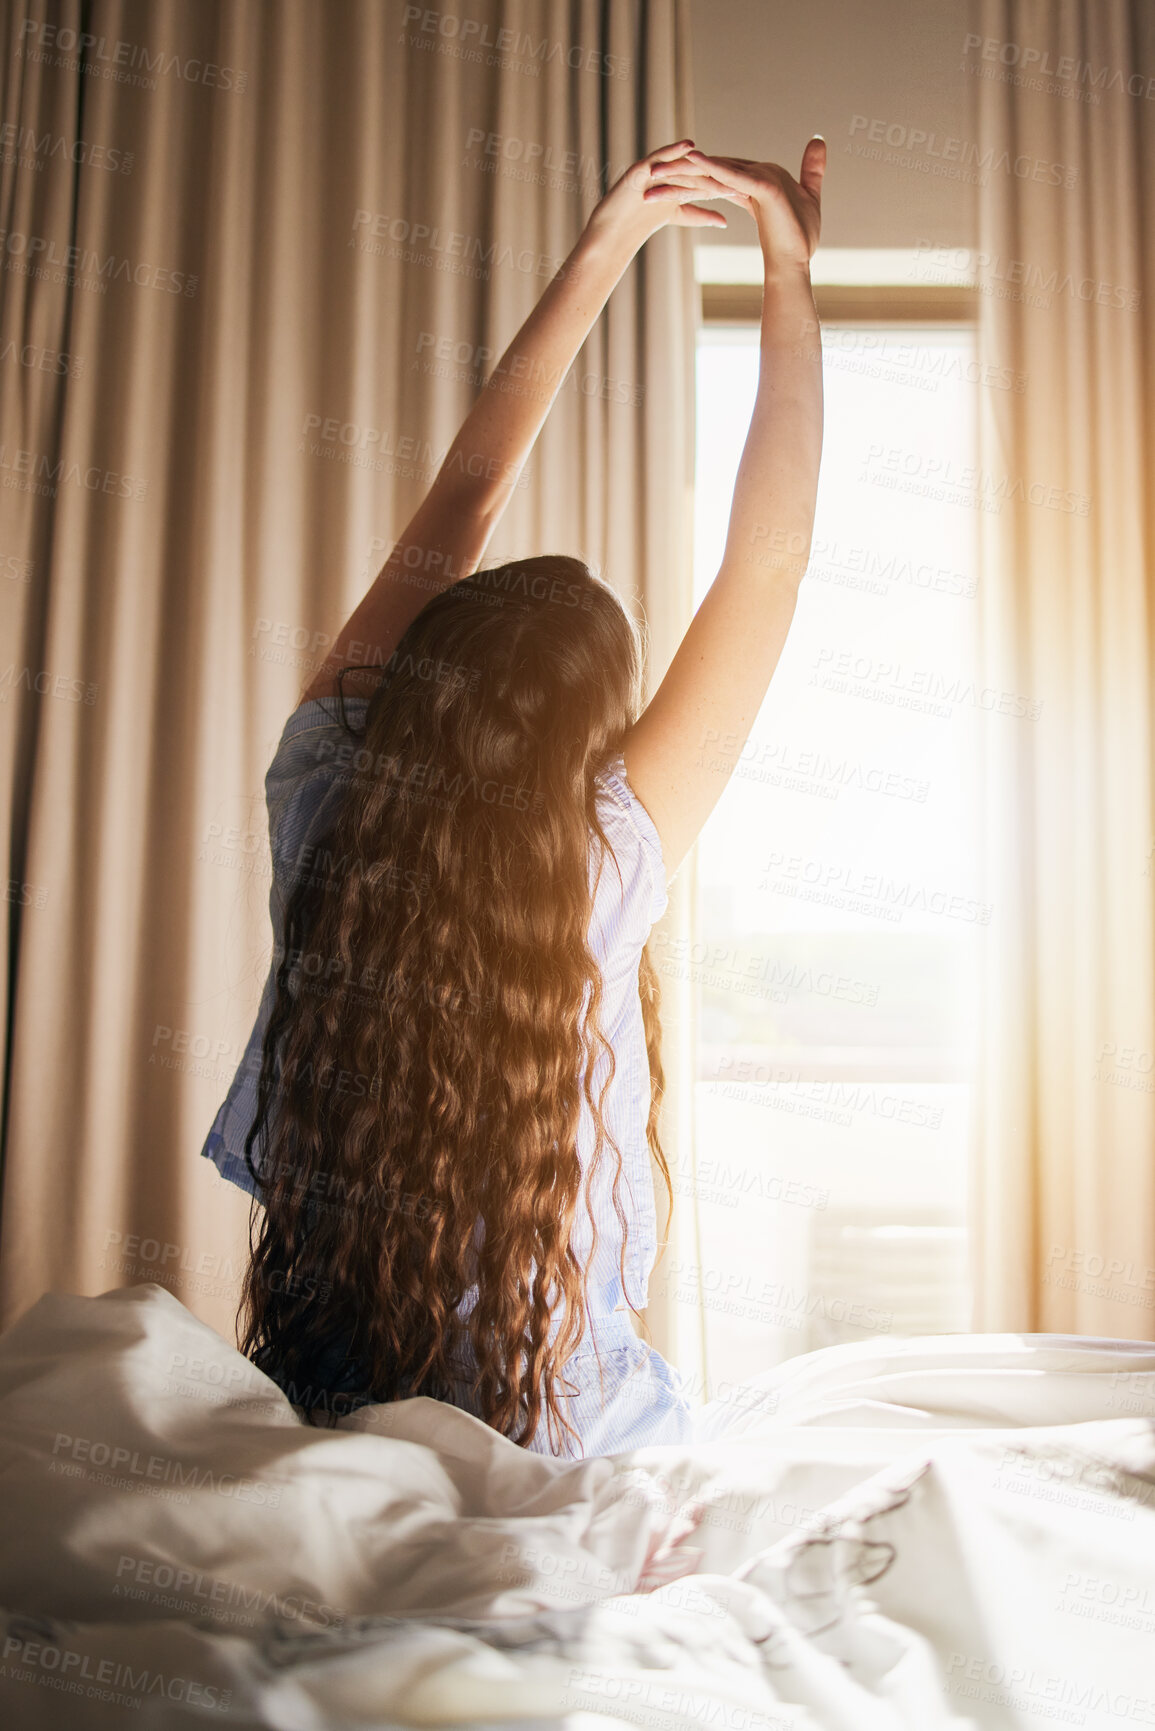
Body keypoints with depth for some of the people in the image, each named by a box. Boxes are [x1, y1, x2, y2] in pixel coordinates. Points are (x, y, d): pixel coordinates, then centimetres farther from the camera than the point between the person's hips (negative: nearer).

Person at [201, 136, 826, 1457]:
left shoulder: (322, 799, -15)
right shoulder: (603, 876, -24)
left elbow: (459, 504, -6)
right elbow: (768, 558, -18)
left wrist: (597, 258, 0)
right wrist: (790, 278, -10)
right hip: (552, 1440, -4)